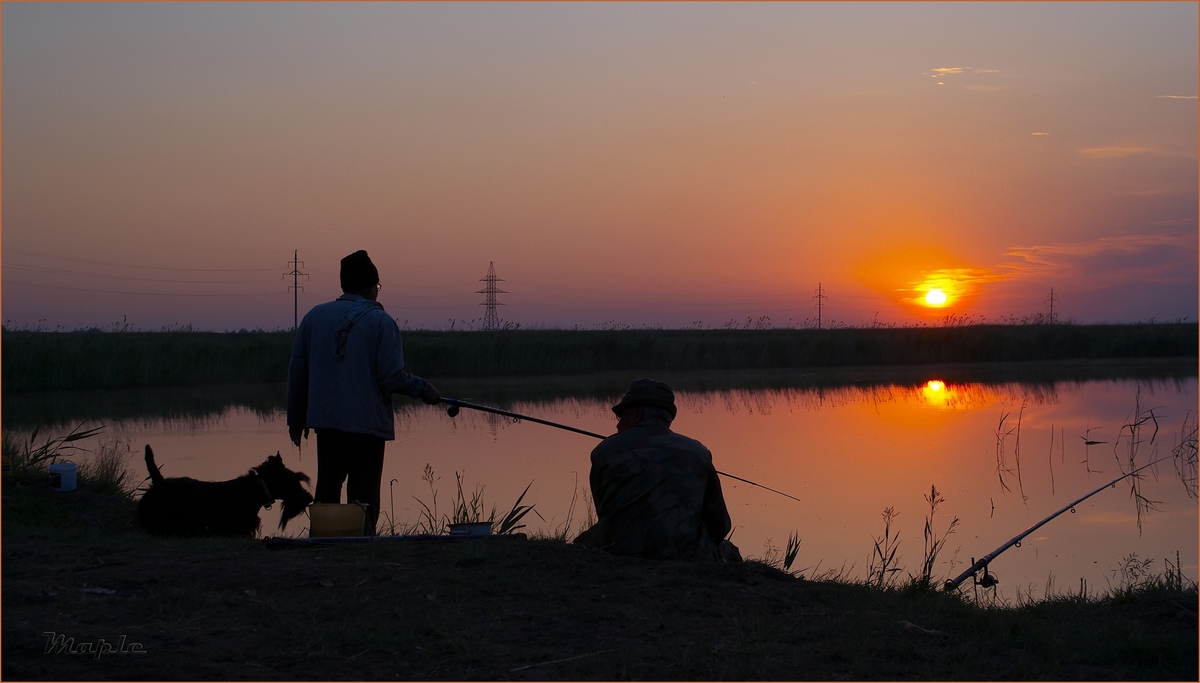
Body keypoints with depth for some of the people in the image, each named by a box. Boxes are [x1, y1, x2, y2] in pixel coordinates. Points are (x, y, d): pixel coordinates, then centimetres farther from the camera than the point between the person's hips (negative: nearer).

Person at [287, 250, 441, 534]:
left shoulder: (315, 316, 7)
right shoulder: (381, 321, -6)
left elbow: (297, 370, 9)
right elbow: (391, 377, -12)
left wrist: (296, 418, 17)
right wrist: (423, 389, 6)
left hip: (326, 420, 4)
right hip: (368, 422, -4)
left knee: (327, 490, 12)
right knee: (363, 493, 0)